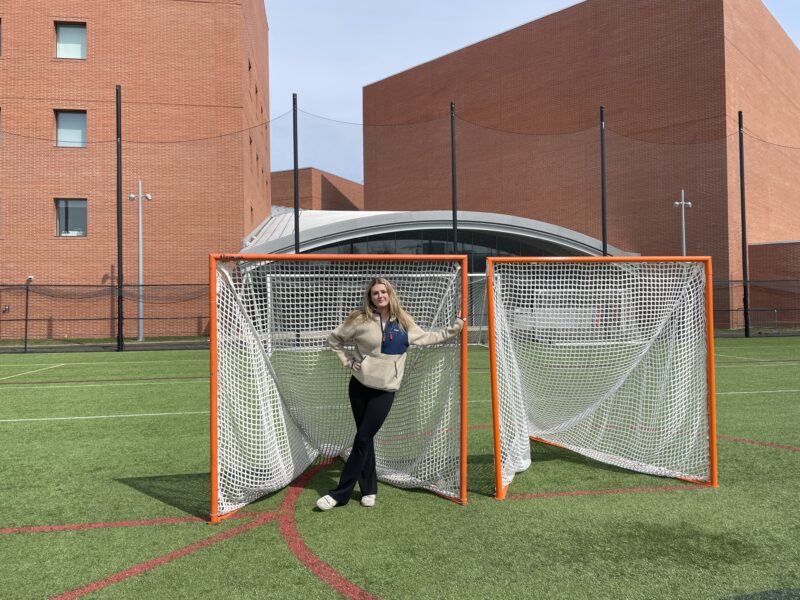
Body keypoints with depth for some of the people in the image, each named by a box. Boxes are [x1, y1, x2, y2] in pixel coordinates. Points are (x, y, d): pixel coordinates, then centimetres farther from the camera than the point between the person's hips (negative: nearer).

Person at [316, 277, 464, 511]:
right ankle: (369, 489, 20)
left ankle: (340, 493, 3)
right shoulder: (360, 320, -3)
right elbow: (334, 339, 7)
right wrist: (348, 361, -1)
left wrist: (454, 329, 13)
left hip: (385, 390, 0)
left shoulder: (404, 322, 4)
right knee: (364, 439, 6)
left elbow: (427, 337, 17)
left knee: (363, 439, -3)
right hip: (360, 386, 0)